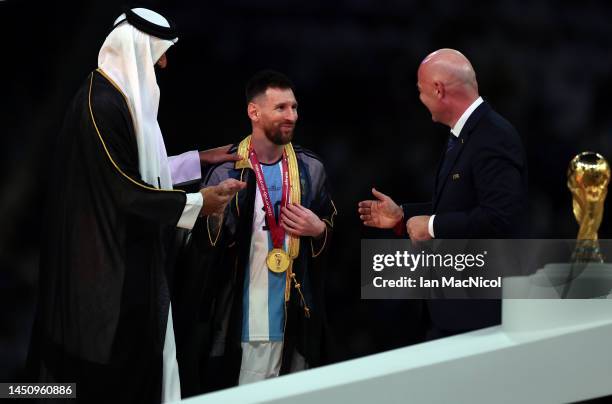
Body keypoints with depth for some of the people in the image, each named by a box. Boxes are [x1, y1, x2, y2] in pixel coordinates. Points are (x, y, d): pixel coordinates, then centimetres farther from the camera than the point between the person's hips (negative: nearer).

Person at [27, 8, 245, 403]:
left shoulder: (122, 97, 10)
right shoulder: (103, 105, -20)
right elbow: (125, 189, -21)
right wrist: (196, 203, -14)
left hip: (125, 254, 10)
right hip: (109, 260, -10)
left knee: (133, 358, 11)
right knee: (114, 362, -4)